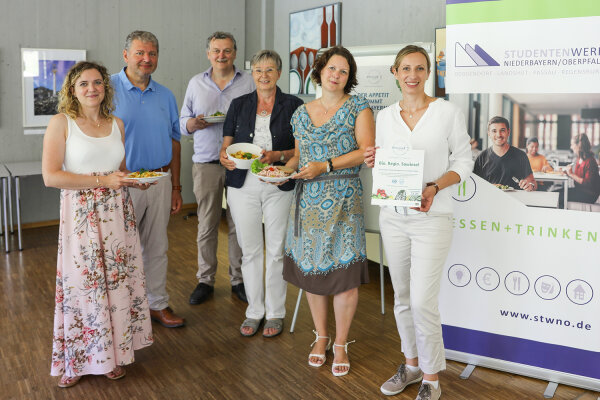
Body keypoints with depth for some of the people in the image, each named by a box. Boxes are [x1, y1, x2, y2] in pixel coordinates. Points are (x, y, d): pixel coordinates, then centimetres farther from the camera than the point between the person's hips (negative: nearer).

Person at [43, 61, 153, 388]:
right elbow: (50, 176, -13)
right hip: (81, 214, -4)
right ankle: (78, 360, 20)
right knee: (83, 283, 2)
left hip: (117, 213, 5)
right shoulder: (61, 123, -6)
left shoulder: (116, 124, 10)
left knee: (117, 280, 8)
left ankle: (113, 352, 24)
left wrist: (134, 179, 0)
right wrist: (102, 180, -17)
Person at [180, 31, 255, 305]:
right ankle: (205, 280, 16)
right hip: (206, 162, 1)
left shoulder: (248, 83, 6)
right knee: (206, 224, 4)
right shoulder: (196, 83, 12)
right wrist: (192, 123, -9)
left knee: (239, 224, 3)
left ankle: (238, 279, 16)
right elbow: (183, 121, 13)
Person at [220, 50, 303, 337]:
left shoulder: (293, 105, 2)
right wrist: (225, 157, -12)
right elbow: (226, 143, 10)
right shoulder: (239, 104, 9)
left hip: (279, 186, -2)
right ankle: (254, 311, 22)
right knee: (249, 249, 7)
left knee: (276, 250, 4)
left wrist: (277, 156, -17)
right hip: (243, 185, 2)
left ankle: (275, 313, 19)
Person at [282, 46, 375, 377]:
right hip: (307, 199, 4)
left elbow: (367, 151, -9)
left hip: (343, 199, -4)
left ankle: (340, 344, 13)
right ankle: (321, 336, 26)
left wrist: (326, 165, -16)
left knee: (344, 273, -4)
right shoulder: (302, 113, 13)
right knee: (310, 268, 8)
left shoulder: (358, 108, 1)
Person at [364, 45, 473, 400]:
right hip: (393, 216, 5)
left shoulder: (448, 112, -4)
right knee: (402, 298, 13)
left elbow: (464, 161, -2)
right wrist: (374, 163, -6)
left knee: (423, 302, -7)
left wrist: (434, 188, -18)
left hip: (432, 218, -4)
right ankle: (412, 364, 32)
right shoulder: (385, 116, 9)